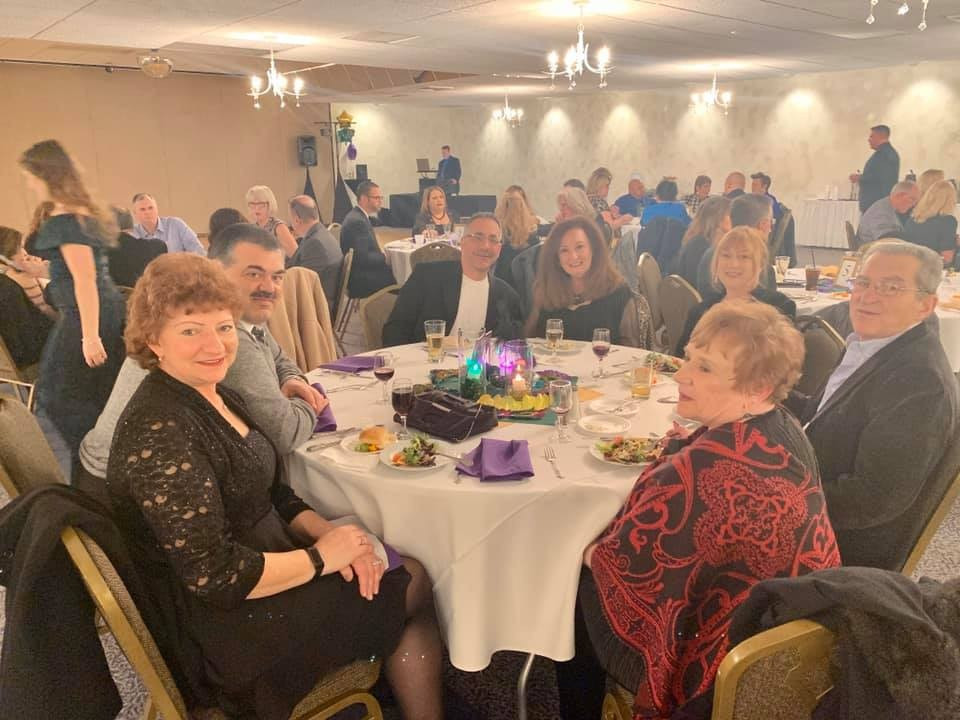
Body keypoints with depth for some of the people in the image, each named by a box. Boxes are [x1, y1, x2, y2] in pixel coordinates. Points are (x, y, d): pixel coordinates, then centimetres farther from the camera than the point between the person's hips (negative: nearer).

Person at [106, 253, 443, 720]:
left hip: (259, 563, 8)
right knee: (415, 591, 0)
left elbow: (272, 496, 10)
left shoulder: (217, 397, 4)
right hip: (228, 624, -8)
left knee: (413, 573, 4)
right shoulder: (159, 432, -25)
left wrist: (329, 533, -7)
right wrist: (320, 557, -16)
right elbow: (213, 576, -27)